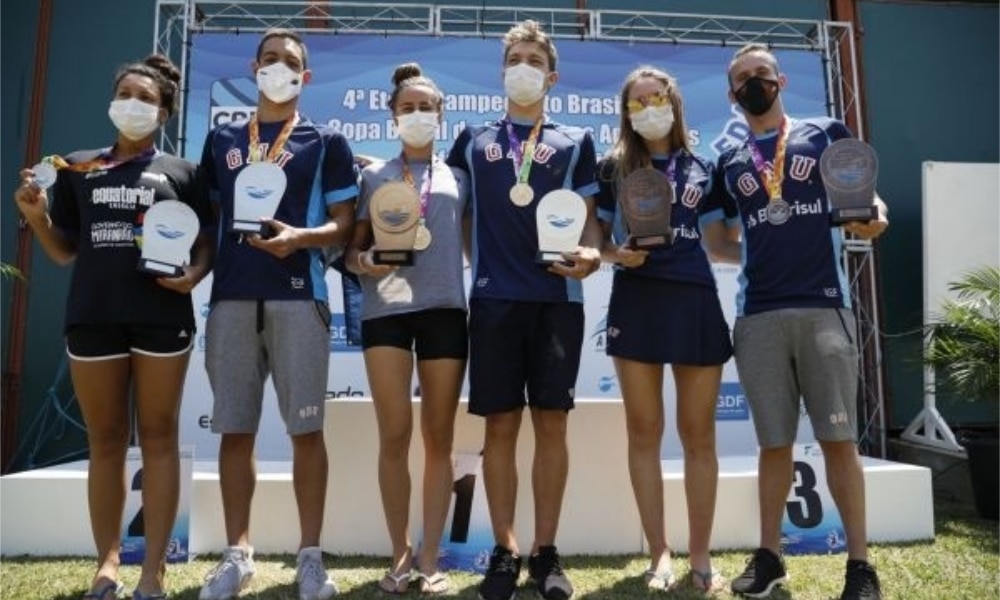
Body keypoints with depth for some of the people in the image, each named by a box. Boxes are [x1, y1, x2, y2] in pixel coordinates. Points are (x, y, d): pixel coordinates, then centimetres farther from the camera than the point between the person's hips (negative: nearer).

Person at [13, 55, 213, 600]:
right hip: (93, 316, 3)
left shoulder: (181, 171, 9)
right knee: (105, 441, 8)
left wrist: (194, 275, -12)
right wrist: (36, 215, -2)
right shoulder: (76, 168, 15)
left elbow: (206, 244, 7)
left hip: (162, 317, -2)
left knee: (158, 437, 1)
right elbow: (65, 252, 15)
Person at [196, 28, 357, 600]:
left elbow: (343, 223, 3)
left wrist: (299, 236, -16)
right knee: (235, 430, 5)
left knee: (306, 429, -2)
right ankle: (238, 554, 17)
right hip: (232, 296, 3)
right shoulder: (222, 139, 19)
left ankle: (310, 554, 10)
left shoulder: (326, 141, 9)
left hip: (298, 295, -3)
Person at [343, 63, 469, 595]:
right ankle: (400, 553, 13)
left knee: (439, 437, 2)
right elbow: (352, 249, 10)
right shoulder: (373, 176, 13)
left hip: (445, 308, 1)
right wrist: (365, 262, -11)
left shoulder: (457, 177, 15)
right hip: (385, 308, 0)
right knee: (394, 435, -3)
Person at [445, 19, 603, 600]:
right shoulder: (473, 139, 16)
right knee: (501, 424, 1)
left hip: (558, 297, 0)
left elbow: (588, 216, 7)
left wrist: (591, 253, -12)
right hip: (494, 297, 1)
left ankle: (546, 550, 13)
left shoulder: (575, 141, 13)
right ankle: (505, 550, 12)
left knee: (552, 422, 1)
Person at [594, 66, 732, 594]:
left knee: (698, 433, 5)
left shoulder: (701, 169, 13)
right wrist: (617, 254, -10)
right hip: (636, 302, -1)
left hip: (695, 302, 1)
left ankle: (700, 555, 18)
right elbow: (598, 237, 8)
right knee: (644, 431, 3)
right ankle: (659, 554, 16)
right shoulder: (613, 166, 9)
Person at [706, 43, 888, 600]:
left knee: (839, 438, -1)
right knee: (774, 443, 8)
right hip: (758, 315, 2)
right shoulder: (729, 163, 16)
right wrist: (760, 254, 1)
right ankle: (769, 554, 21)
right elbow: (721, 242, 21)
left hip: (824, 306, -2)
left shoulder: (827, 134, 11)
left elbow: (866, 197, 11)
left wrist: (875, 217, -10)